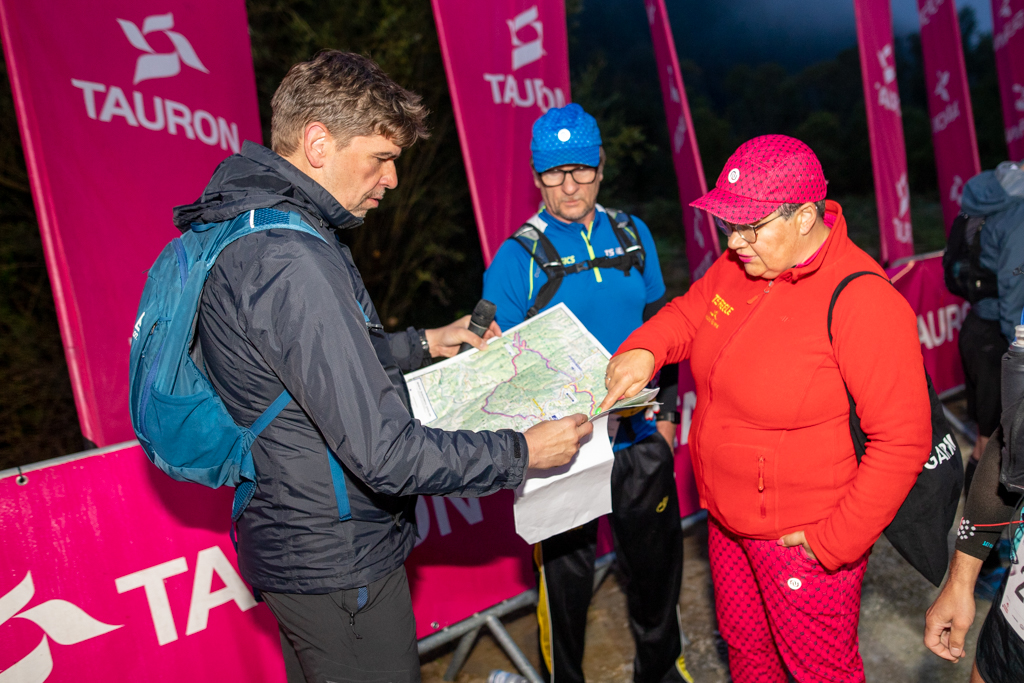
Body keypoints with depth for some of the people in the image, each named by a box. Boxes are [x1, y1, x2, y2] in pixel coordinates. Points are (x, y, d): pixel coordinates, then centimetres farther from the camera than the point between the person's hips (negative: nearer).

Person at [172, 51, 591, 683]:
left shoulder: (243, 234, 4)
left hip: (287, 536, 10)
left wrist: (422, 344, 16)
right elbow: (386, 454, -30)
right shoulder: (291, 264, -29)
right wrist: (524, 453, -19)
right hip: (338, 563, -10)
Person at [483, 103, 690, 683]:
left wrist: (665, 410, 10)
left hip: (641, 439, 4)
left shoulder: (633, 235, 3)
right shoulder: (518, 258, -10)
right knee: (567, 572, 11)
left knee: (654, 559, 20)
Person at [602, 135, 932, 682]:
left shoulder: (862, 302, -26)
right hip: (728, 516, 7)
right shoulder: (739, 265, -3)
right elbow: (688, 312, 14)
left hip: (805, 537, -7)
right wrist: (642, 350, -9)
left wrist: (831, 544, -20)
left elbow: (902, 442, -24)